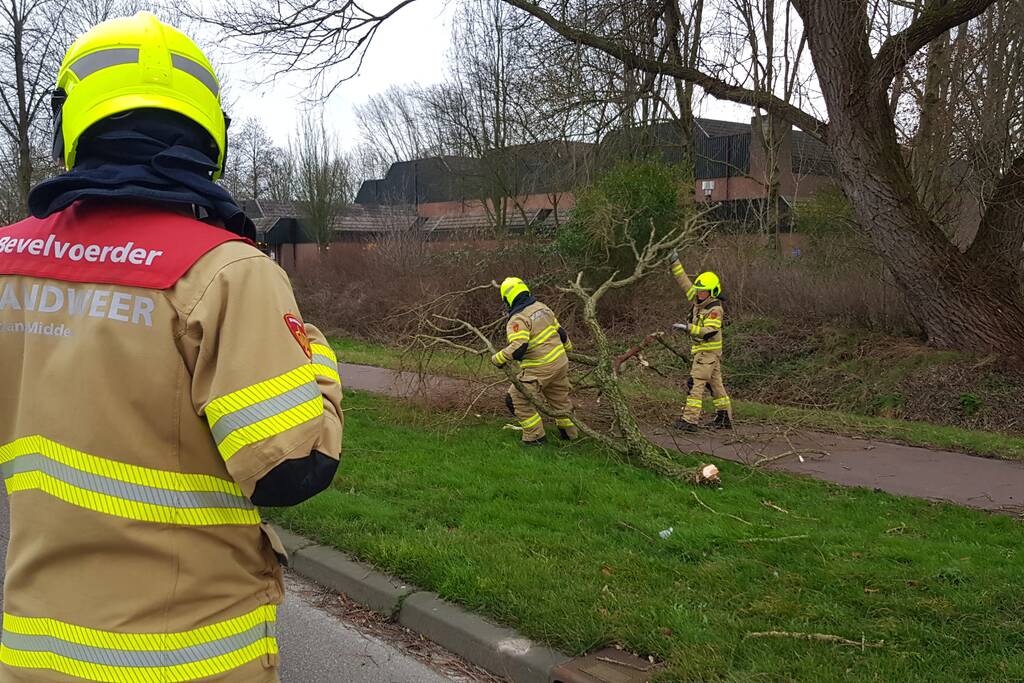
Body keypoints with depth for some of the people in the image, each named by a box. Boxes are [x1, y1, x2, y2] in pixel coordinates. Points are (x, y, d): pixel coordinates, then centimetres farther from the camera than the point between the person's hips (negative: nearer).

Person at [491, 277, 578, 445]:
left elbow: (518, 347, -29)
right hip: (560, 361, 9)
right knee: (560, 398, 25)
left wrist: (498, 358, -16)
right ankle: (570, 432, 39)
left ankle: (535, 436, 5)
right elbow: (560, 331, 17)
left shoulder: (518, 319, -18)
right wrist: (567, 347, 36)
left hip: (540, 369, -9)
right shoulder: (542, 307, 7)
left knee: (517, 399, 2)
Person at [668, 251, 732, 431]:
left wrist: (688, 328, -33)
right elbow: (685, 282, 11)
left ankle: (690, 419, -16)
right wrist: (675, 263, 7)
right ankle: (725, 418, 21)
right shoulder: (698, 300, 7)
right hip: (702, 351, 9)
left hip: (708, 351, -9)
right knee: (715, 384, 13)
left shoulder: (715, 310, -16)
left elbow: (709, 331, -28)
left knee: (696, 383, -13)